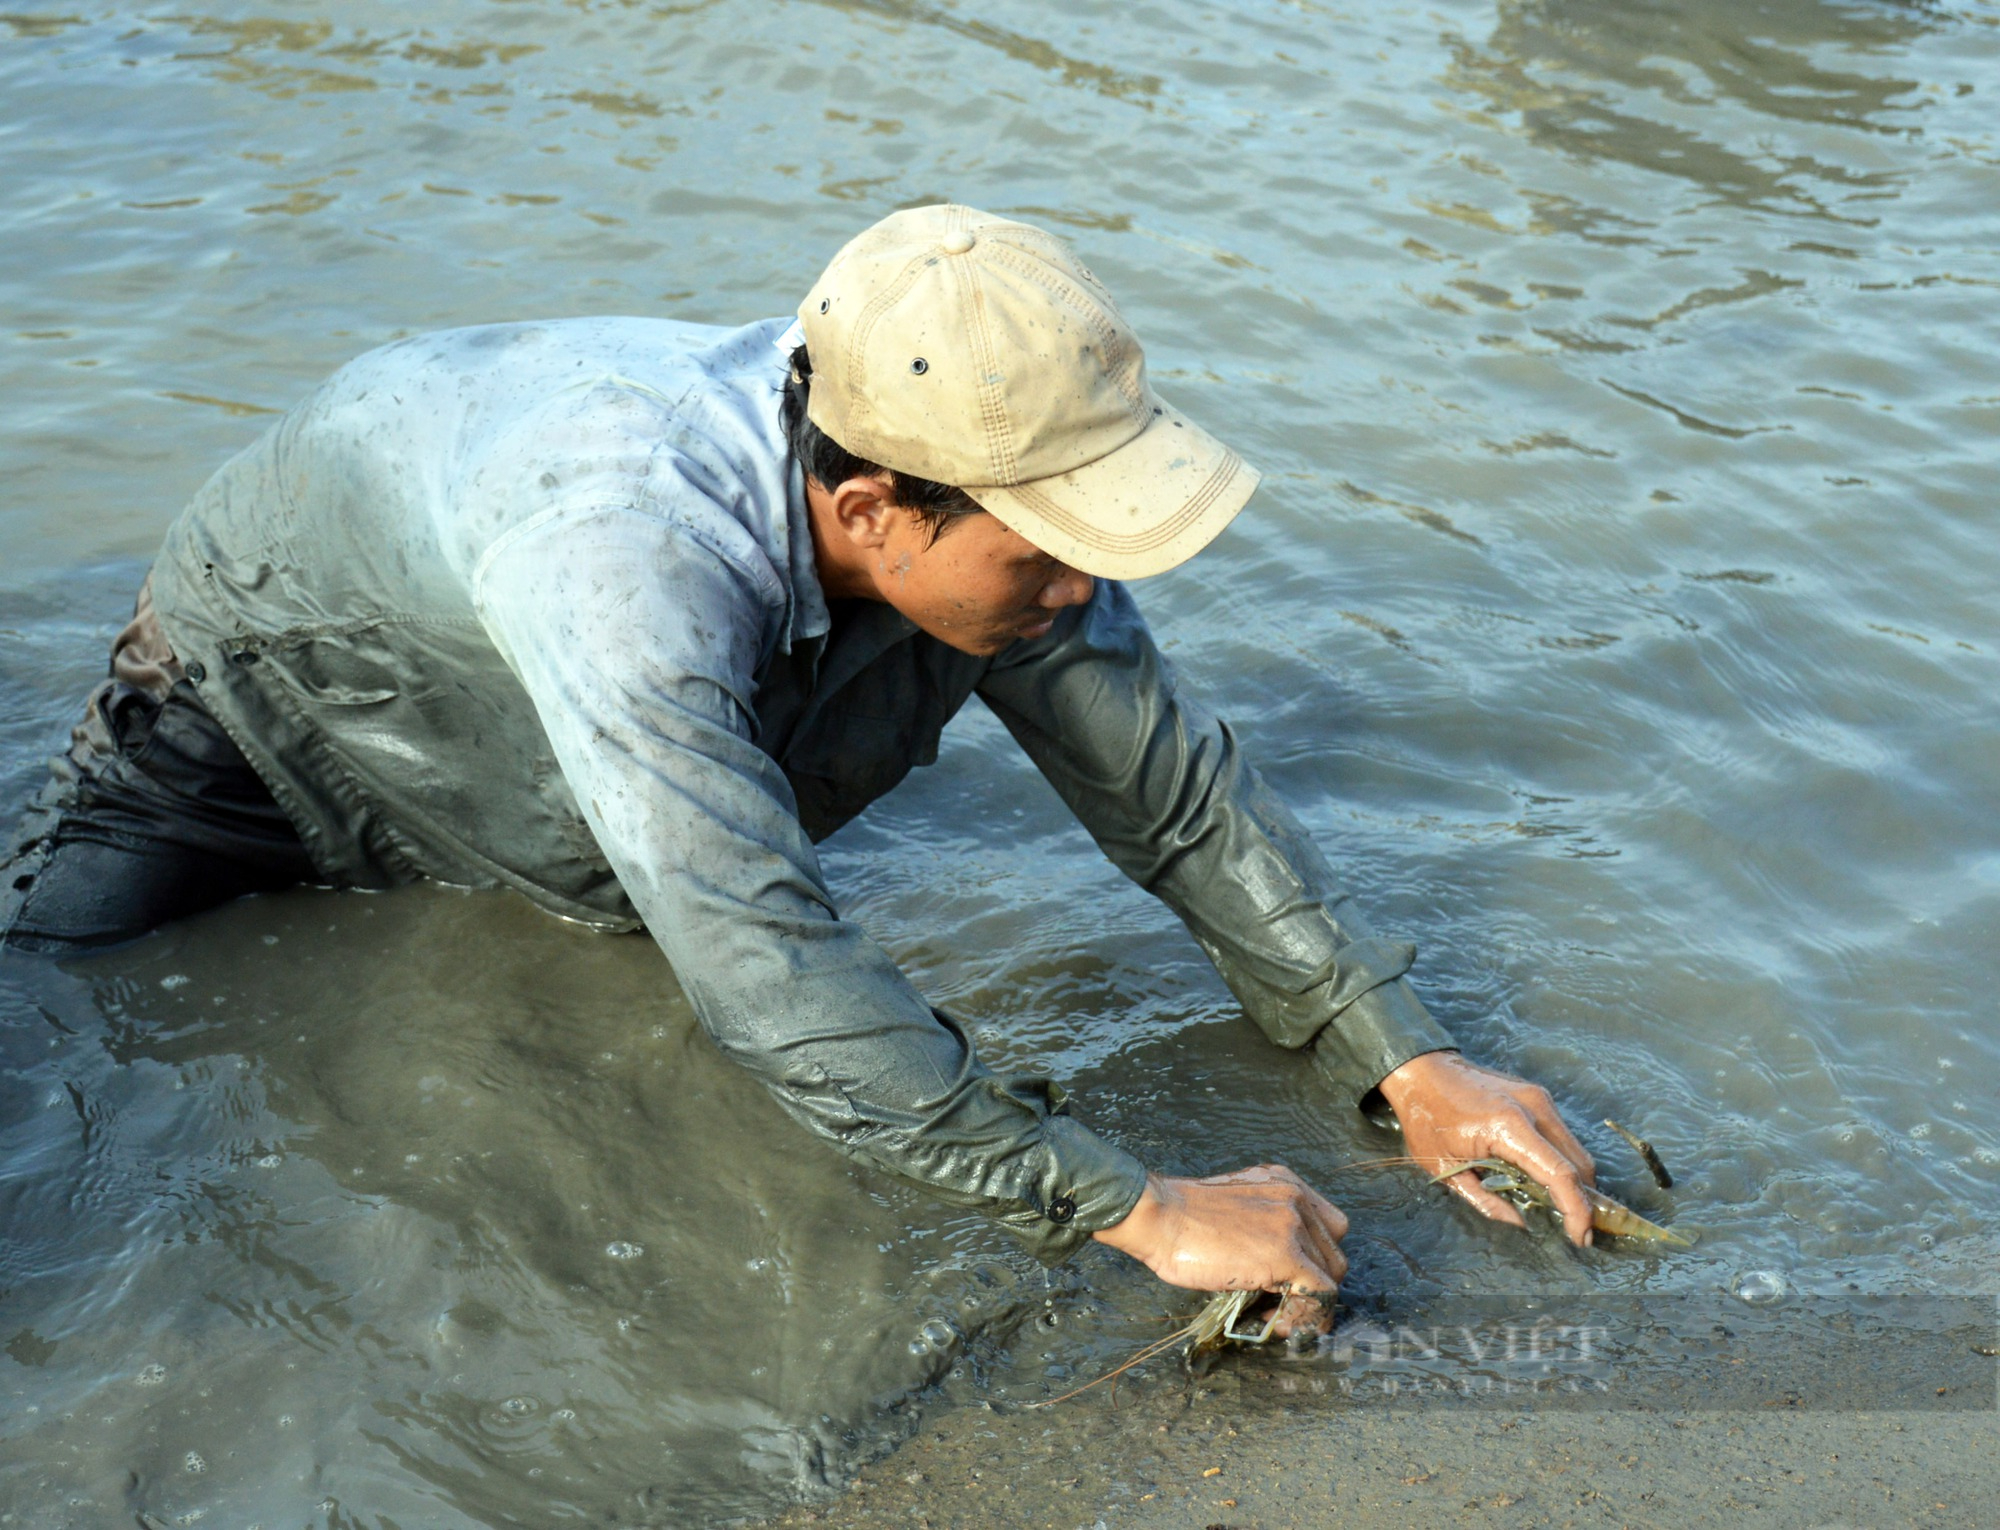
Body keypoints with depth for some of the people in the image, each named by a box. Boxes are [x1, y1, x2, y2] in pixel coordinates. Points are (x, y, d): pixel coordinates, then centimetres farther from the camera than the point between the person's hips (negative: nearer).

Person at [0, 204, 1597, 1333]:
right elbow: (774, 980, -53)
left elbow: (1185, 798, -19)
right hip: (259, 699, -5)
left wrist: (1412, 1066, -26)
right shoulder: (635, 544, -49)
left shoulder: (983, 504, -28)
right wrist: (1143, 1211, -50)